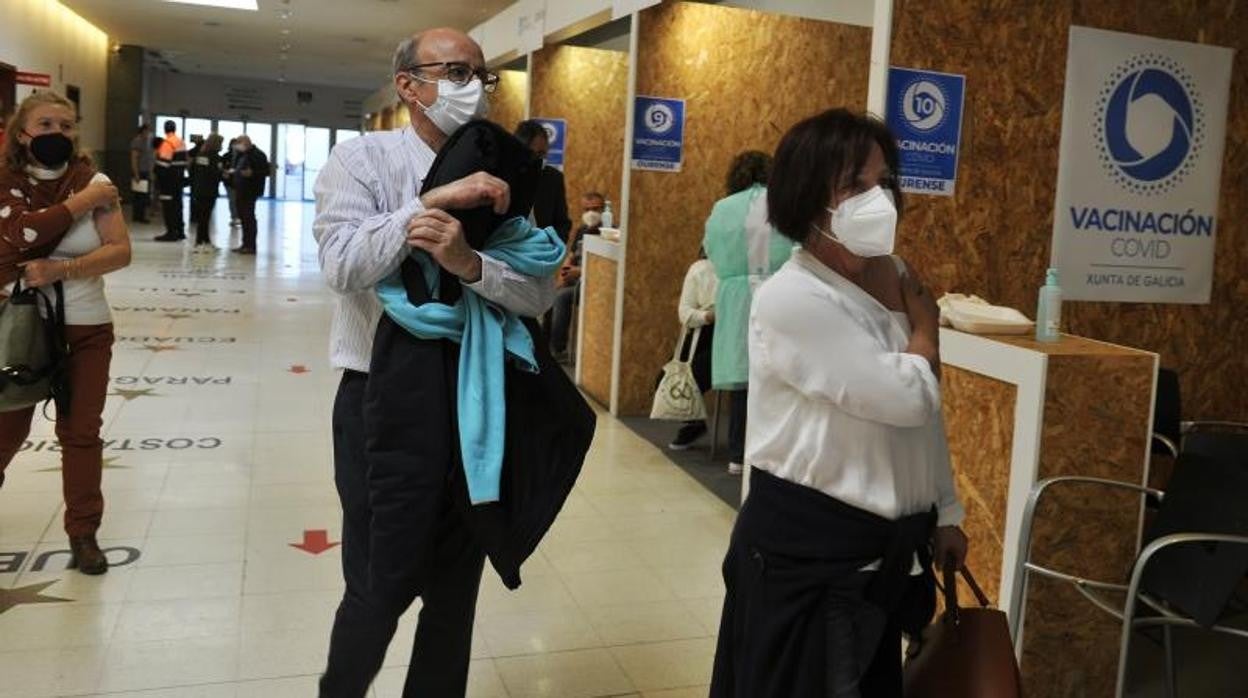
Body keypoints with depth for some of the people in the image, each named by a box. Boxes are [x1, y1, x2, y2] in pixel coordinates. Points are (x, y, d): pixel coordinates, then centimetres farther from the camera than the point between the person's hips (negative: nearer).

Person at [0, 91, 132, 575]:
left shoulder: (93, 181, -4)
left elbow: (120, 252, -13)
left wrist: (60, 270, -24)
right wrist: (86, 201, -18)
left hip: (86, 329, 0)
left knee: (81, 433, 6)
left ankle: (83, 533, 18)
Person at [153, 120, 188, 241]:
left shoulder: (167, 143, -15)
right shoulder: (181, 143, 14)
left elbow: (163, 163, -19)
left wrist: (159, 178, -14)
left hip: (169, 180, -9)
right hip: (179, 179, 9)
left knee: (168, 207, -6)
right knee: (177, 204, 14)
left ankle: (171, 233, -8)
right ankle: (180, 232, 18)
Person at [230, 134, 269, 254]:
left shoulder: (258, 155, -9)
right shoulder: (241, 155, 18)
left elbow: (266, 171, -15)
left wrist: (252, 173, -26)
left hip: (250, 191, -9)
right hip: (241, 190, 9)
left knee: (249, 217, -8)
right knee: (243, 217, 11)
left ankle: (251, 246, -6)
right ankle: (246, 244, 16)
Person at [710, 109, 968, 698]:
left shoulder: (892, 278, 5)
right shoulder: (792, 299, -21)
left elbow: (924, 415, 12)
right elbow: (908, 397, -22)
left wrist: (945, 511, 14)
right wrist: (924, 319, -5)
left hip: (886, 542, 8)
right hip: (806, 544, -7)